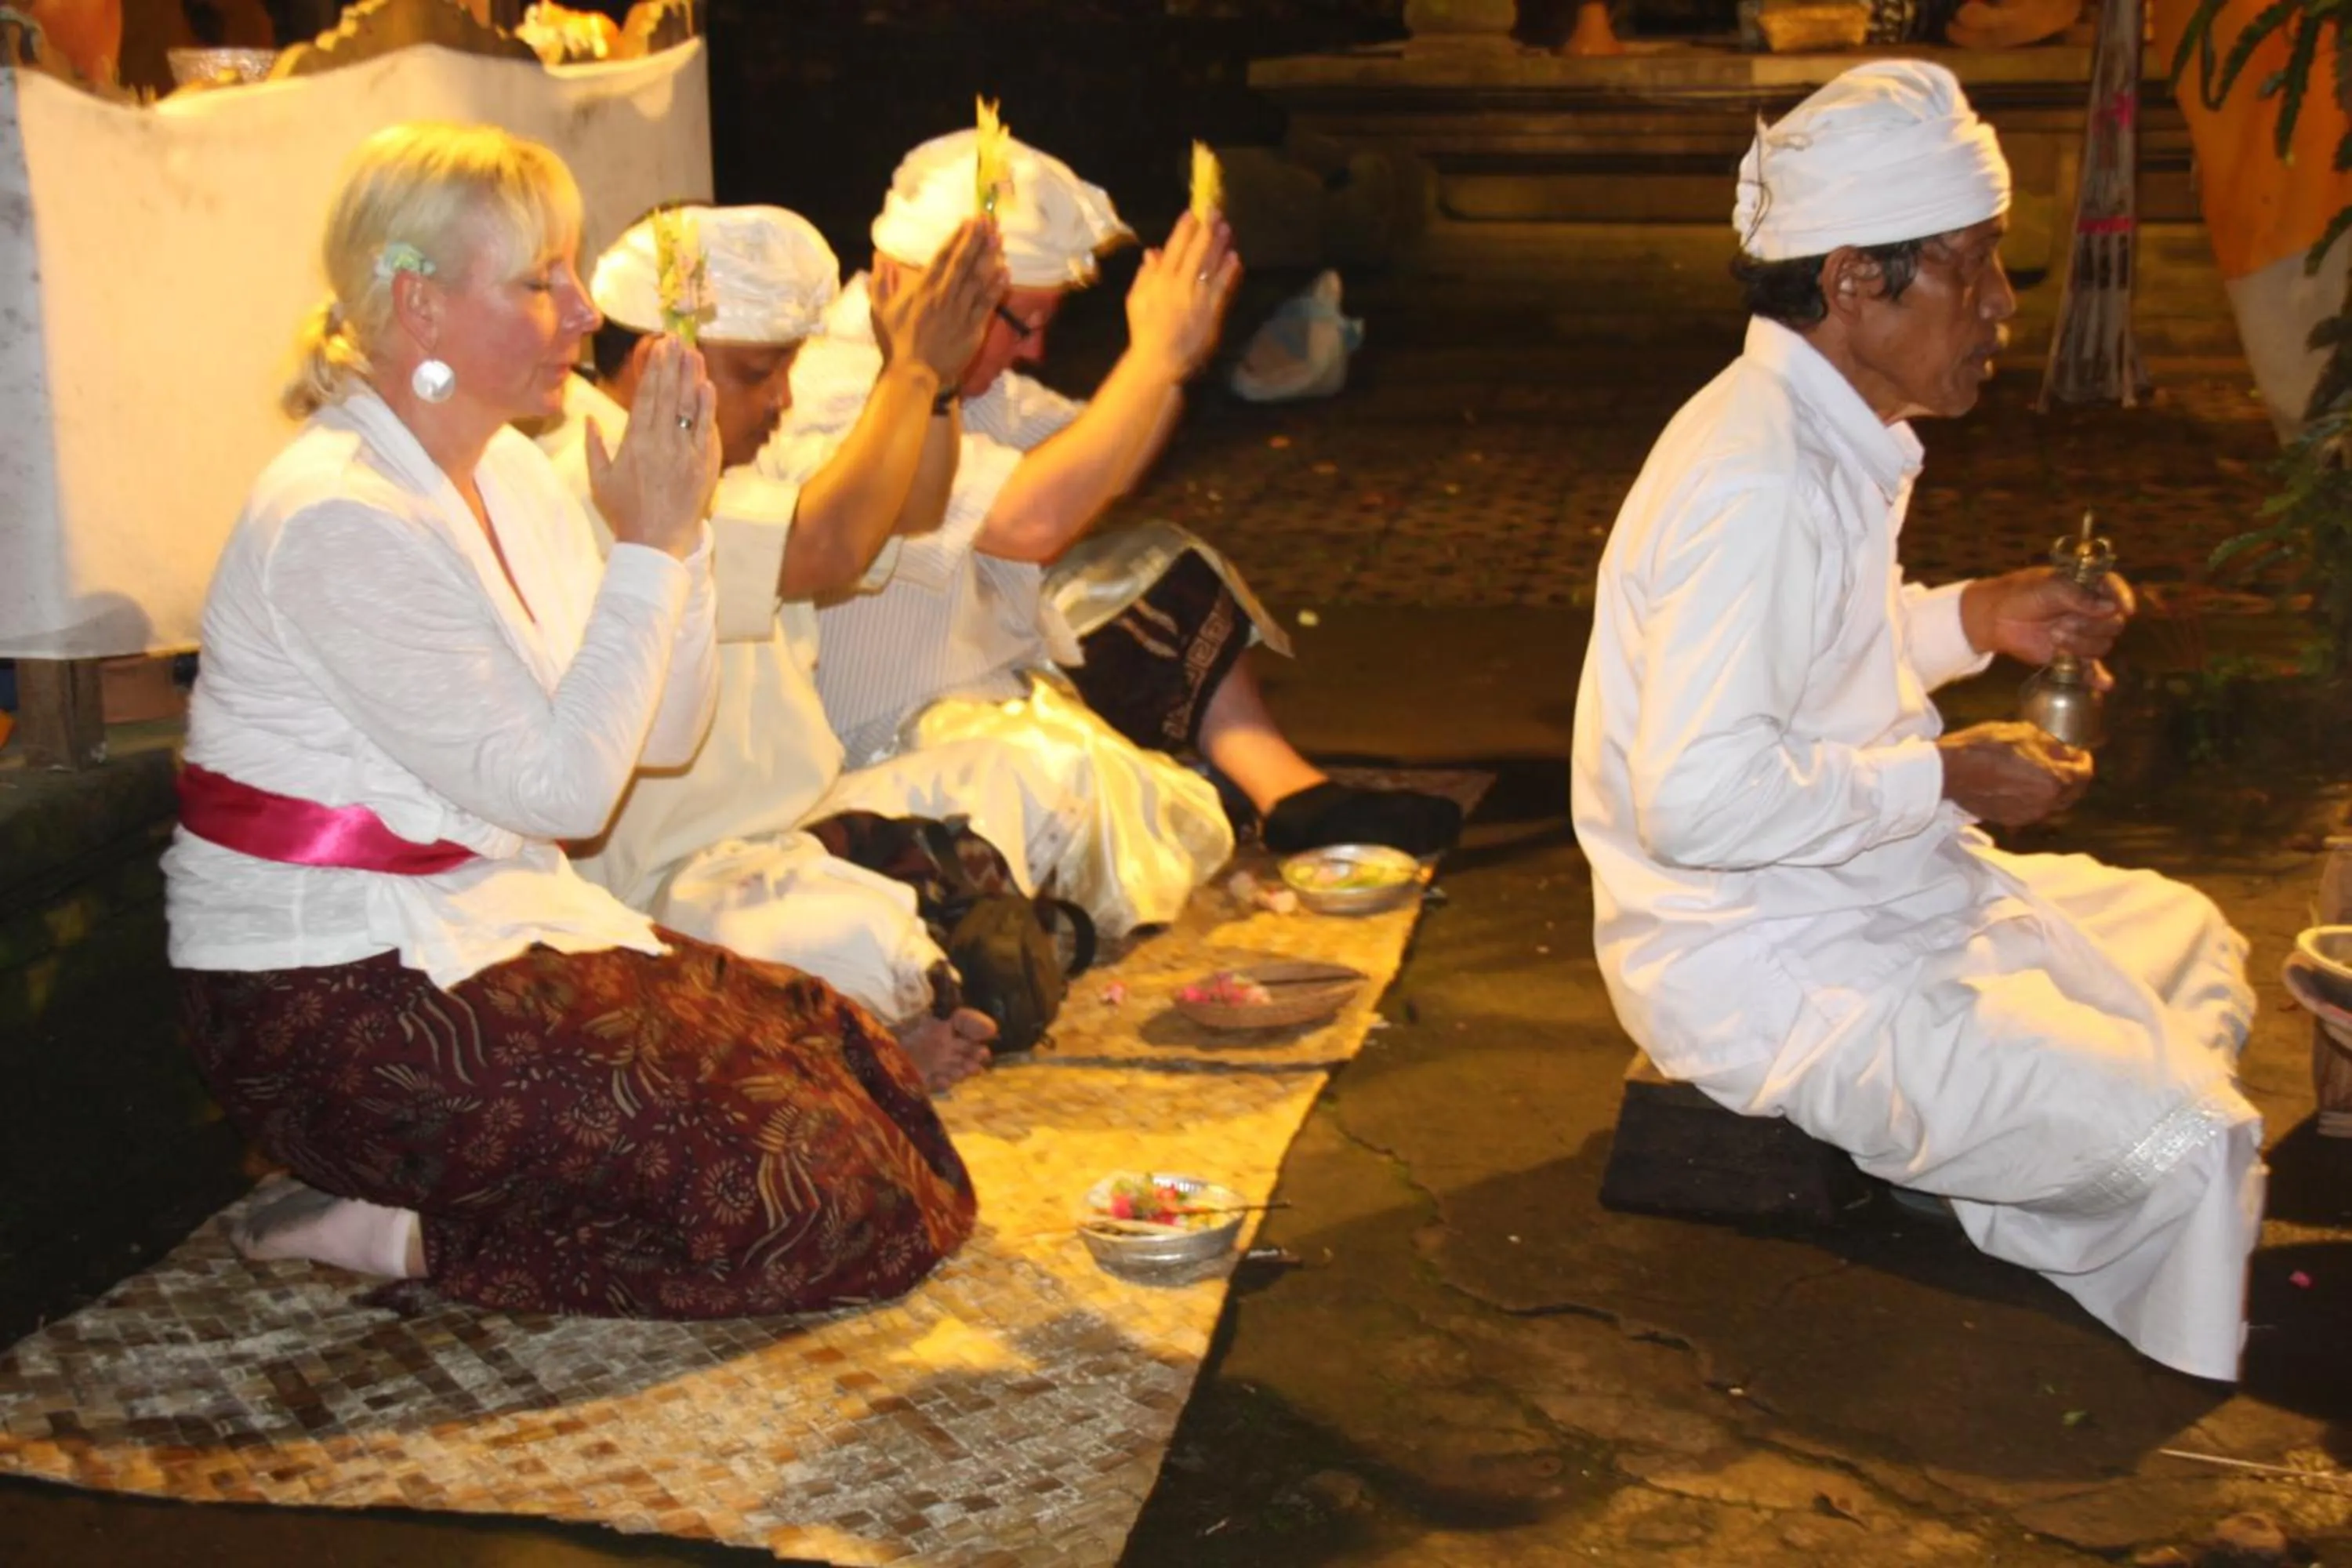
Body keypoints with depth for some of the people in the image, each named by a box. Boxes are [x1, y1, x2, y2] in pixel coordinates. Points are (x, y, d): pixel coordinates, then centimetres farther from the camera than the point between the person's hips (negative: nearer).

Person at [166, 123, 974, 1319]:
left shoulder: (505, 469, 8)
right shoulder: (341, 518, -19)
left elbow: (663, 735, 6)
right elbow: (564, 784, -21)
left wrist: (682, 523, -7)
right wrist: (646, 543, -15)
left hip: (483, 928, 10)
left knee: (865, 1072, -1)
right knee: (805, 1203, -16)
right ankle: (395, 1234, -4)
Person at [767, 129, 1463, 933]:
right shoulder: (839, 397, -27)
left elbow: (1095, 465, 12)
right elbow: (1035, 518, -35)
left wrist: (1173, 354, -6)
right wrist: (1156, 353, -26)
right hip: (897, 733, -11)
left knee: (1164, 575, 14)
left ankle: (1291, 791, 3)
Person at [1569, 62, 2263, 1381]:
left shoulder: (1832, 437, 7)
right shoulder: (1755, 482, -27)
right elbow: (1699, 794, -34)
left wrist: (1971, 621, 6)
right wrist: (1945, 779, -22)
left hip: (1872, 909, 11)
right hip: (1773, 977, -11)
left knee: (2185, 943, 24)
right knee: (2181, 1149, -19)